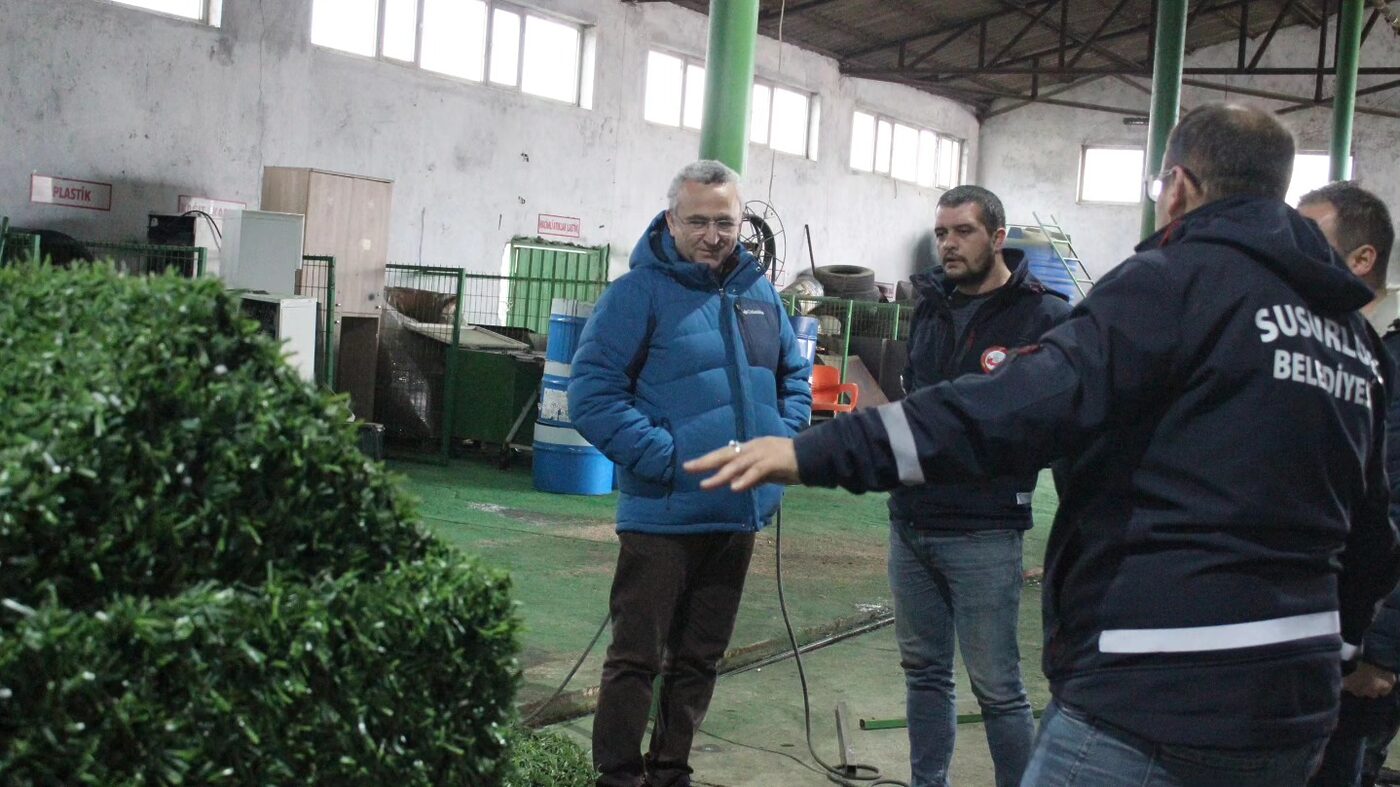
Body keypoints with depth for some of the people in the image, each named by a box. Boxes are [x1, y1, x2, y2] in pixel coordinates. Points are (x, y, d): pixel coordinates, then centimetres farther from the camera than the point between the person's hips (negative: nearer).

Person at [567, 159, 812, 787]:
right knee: (638, 657, 1)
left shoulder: (760, 293, 10)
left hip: (740, 514, 7)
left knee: (700, 658, 17)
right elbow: (592, 390, -17)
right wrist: (664, 456, -21)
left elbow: (794, 375, 21)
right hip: (664, 515, -6)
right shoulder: (640, 292, -10)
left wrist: (783, 438, 4)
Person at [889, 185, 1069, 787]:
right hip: (910, 523, 7)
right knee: (924, 670, 15)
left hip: (982, 534, -6)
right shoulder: (930, 306, 11)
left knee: (997, 687, 0)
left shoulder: (1044, 317, -9)